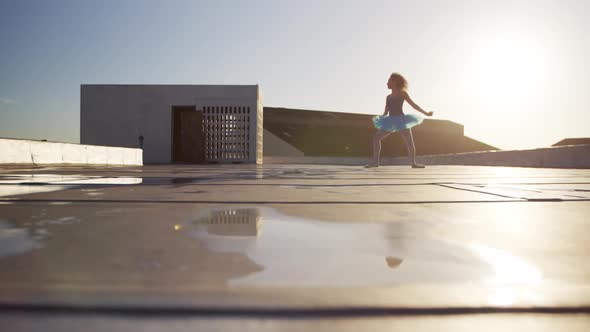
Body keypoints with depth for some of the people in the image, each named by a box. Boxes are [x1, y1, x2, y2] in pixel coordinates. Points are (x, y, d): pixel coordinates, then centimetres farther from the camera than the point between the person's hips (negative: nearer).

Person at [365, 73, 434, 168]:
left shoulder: (402, 93, 5)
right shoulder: (388, 97, 16)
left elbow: (414, 105, 6)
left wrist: (426, 113, 4)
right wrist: (379, 120, 5)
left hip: (401, 120, -4)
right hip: (391, 121, 4)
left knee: (409, 141, -9)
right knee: (376, 137, -8)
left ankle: (414, 163, 0)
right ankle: (375, 161, -8)